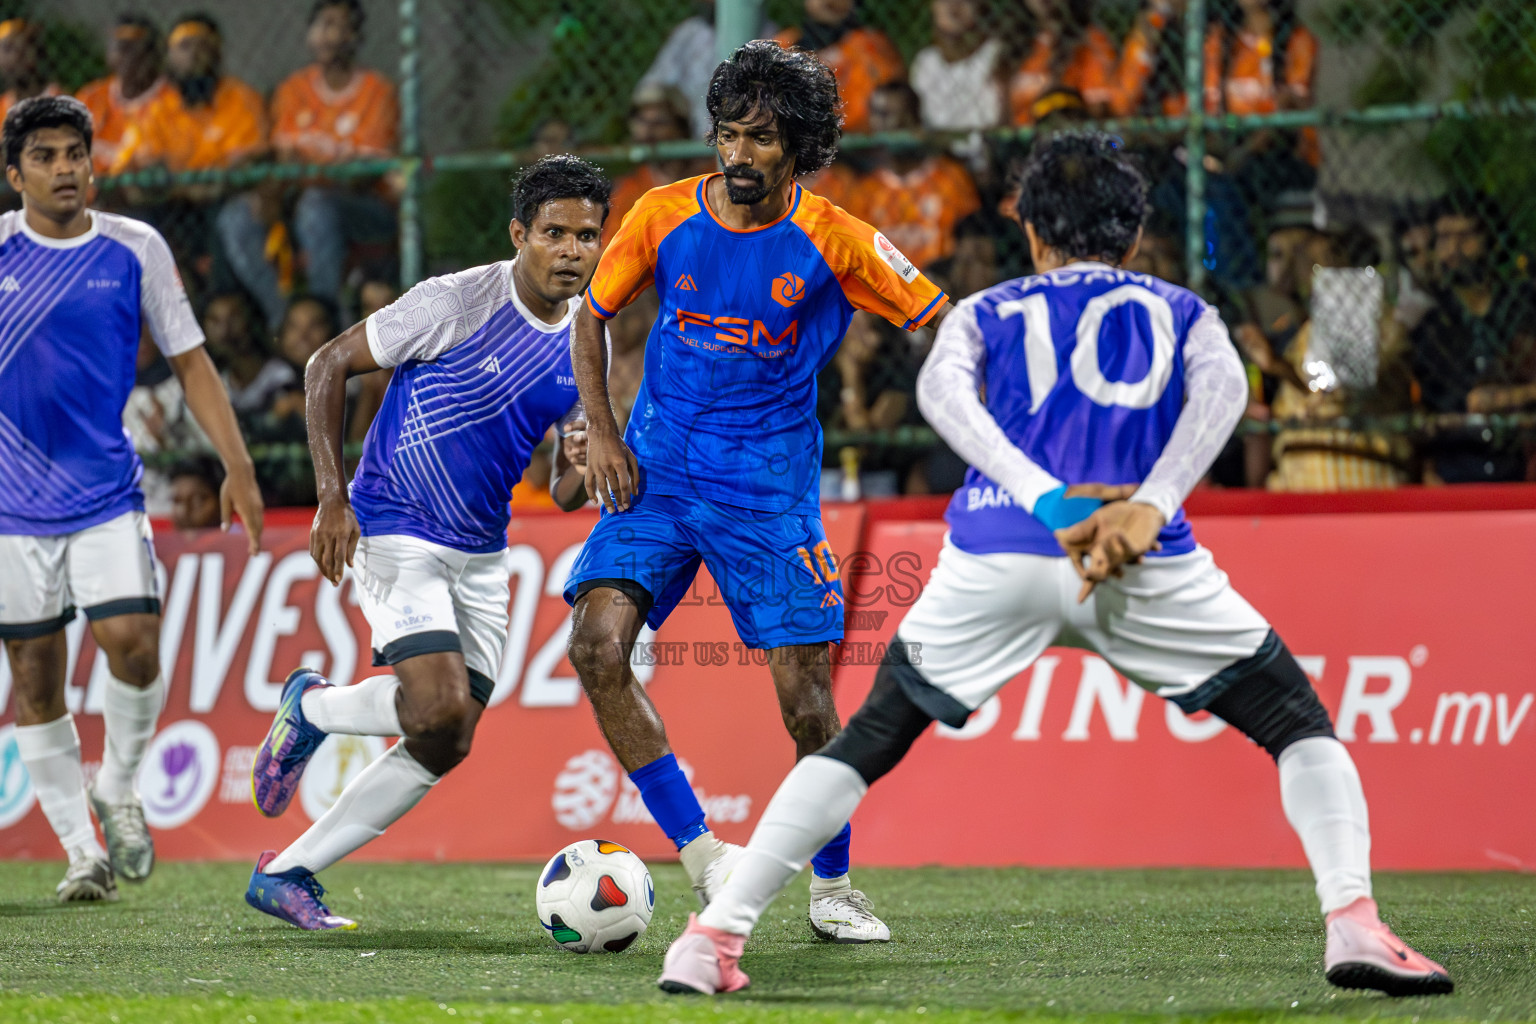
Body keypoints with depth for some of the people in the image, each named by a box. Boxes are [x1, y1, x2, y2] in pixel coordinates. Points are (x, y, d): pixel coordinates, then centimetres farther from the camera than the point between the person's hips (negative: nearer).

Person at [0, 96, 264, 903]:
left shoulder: (135, 250, 1)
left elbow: (188, 358, 8)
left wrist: (236, 464, 1)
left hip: (107, 495, 0)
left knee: (130, 641, -17)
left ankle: (118, 789, 10)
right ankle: (82, 850, 14)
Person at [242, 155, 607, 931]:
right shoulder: (456, 301, -14)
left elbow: (564, 494, 10)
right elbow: (328, 365, -8)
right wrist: (332, 497, -15)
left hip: (480, 556, 7)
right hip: (394, 535, -7)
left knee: (446, 746, 3)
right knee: (438, 705, -24)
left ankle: (284, 874, 13)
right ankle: (310, 707, 7)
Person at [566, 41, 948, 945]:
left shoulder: (834, 241, -9)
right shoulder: (667, 217, -4)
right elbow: (592, 317, 9)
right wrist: (602, 434, -2)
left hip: (772, 488, -2)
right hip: (658, 471, 2)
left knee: (806, 697, -6)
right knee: (597, 644, -18)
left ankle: (834, 887, 17)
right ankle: (701, 853, -5)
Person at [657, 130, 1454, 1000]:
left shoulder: (985, 313, 26)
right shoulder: (1181, 311, 25)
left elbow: (943, 387, 2)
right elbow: (1223, 385, 1)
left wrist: (1048, 499, -11)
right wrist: (1151, 507, -13)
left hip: (997, 558, 1)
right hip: (1149, 567, -1)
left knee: (865, 746, 16)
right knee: (1303, 729, 12)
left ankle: (715, 937, 7)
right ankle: (1354, 924, -9)